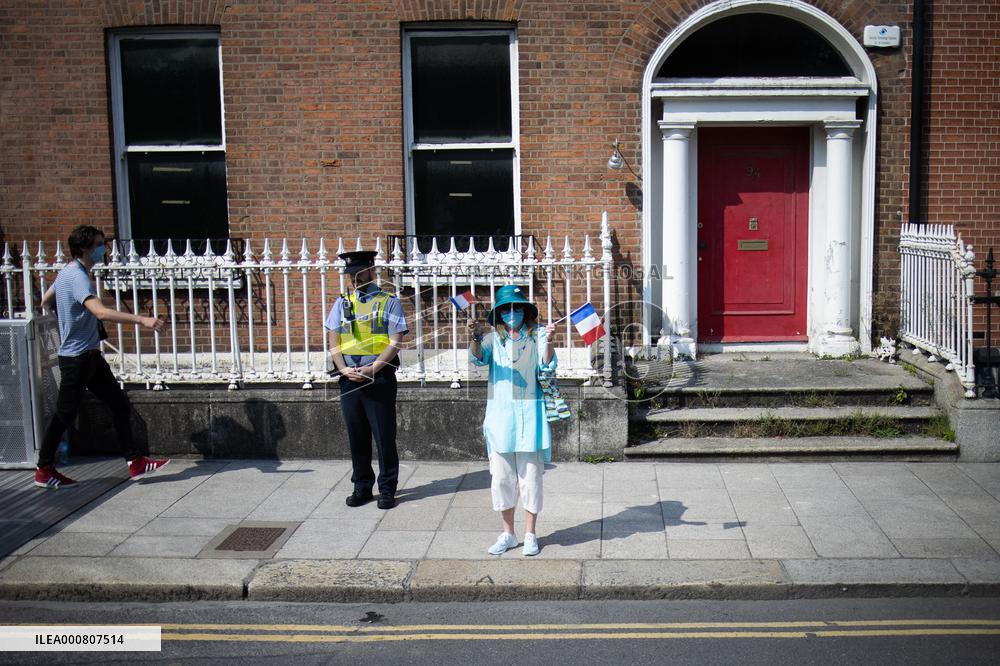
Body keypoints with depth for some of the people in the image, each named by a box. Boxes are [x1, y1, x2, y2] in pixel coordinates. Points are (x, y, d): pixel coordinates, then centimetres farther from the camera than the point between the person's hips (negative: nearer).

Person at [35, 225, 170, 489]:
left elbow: (45, 301, 24)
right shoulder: (77, 277, -21)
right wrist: (141, 319, -44)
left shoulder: (68, 272, 10)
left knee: (120, 405, 7)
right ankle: (44, 471, 16)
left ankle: (135, 462, 10)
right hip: (76, 357, -10)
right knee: (64, 414, 2)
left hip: (90, 355, 10)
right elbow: (101, 312, -38)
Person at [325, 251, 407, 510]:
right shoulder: (342, 303, 13)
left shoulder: (389, 302, 0)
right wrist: (344, 369, -8)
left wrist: (372, 369, -18)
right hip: (349, 379, 4)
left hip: (380, 378, -4)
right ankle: (362, 487, 21)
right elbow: (334, 342, 9)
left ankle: (387, 490, 10)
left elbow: (395, 342, -8)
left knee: (384, 436, 0)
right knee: (356, 436, 10)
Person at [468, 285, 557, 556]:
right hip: (501, 412, 2)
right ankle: (507, 534, 20)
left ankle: (530, 534, 16)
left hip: (530, 413, -2)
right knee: (501, 477, 7)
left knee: (530, 475, 3)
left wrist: (548, 342, -28)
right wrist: (475, 338, -30)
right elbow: (478, 357, -10)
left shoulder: (537, 335, 3)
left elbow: (546, 366, -9)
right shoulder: (494, 338, 8)